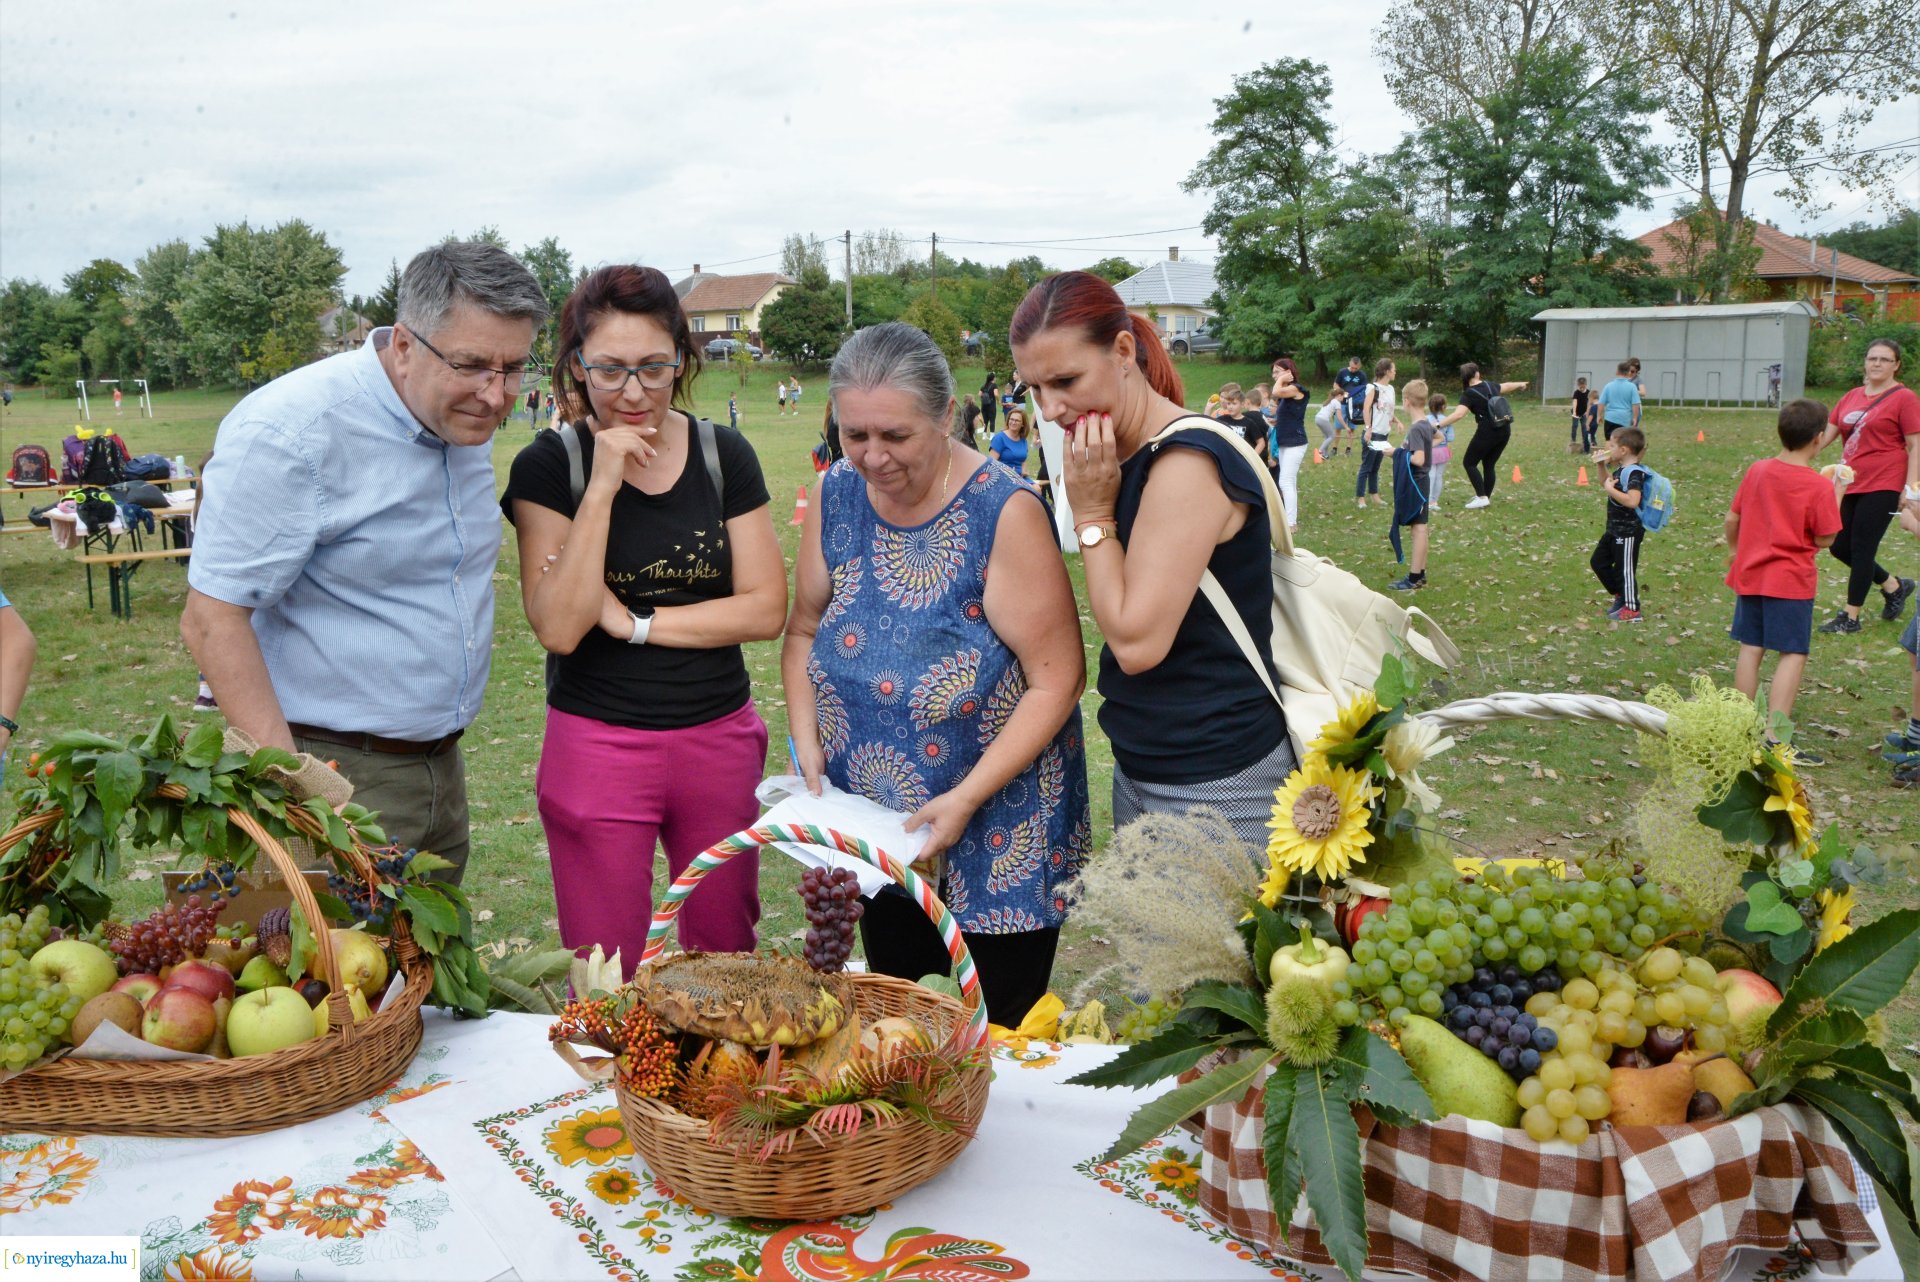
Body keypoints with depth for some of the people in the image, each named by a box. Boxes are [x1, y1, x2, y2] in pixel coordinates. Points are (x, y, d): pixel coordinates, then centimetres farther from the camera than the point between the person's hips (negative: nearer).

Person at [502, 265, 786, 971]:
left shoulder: (724, 454, 0)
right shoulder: (548, 466, -6)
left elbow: (766, 607, -5)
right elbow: (559, 627, -17)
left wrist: (634, 621, -12)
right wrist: (602, 486, -20)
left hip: (720, 744, 2)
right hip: (596, 748, -2)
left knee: (726, 959, 16)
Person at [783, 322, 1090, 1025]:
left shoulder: (1005, 513, -18)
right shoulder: (836, 496, -2)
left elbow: (1056, 679, -18)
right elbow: (804, 631, 9)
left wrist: (966, 797, -22)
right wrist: (808, 745, -4)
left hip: (999, 835, -5)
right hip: (875, 830, 5)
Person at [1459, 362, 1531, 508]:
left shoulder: (1468, 394, -10)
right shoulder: (1490, 386, 9)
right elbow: (1506, 386, 29)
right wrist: (1520, 384, 50)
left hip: (1487, 432, -7)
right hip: (1504, 431, 7)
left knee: (1469, 463, 3)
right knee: (1489, 465, 17)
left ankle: (1482, 497, -5)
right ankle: (1486, 498, 22)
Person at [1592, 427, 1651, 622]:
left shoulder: (1634, 473, -23)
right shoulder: (1621, 470, 6)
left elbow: (1632, 500, -37)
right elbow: (1605, 482, 26)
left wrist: (1610, 489, -29)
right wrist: (1602, 465, 10)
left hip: (1628, 531, -10)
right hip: (1615, 529, 10)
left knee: (1625, 569, 0)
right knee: (1598, 562, 20)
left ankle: (1632, 610, 11)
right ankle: (1620, 595, 33)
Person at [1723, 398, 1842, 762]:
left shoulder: (1757, 471, 2)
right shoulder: (1819, 486, -14)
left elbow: (1732, 518, 10)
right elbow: (1824, 540, -8)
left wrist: (1733, 549, 27)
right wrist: (1835, 496, 2)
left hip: (1750, 575, 6)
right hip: (1791, 581, -6)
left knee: (1751, 649, 11)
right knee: (1793, 655, -2)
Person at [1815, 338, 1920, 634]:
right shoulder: (1852, 397, 11)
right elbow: (1826, 434, 16)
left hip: (1882, 487, -7)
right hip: (1850, 484, 7)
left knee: (1861, 549, -4)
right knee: (1839, 546, 9)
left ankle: (1850, 617, 6)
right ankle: (1894, 586, 30)